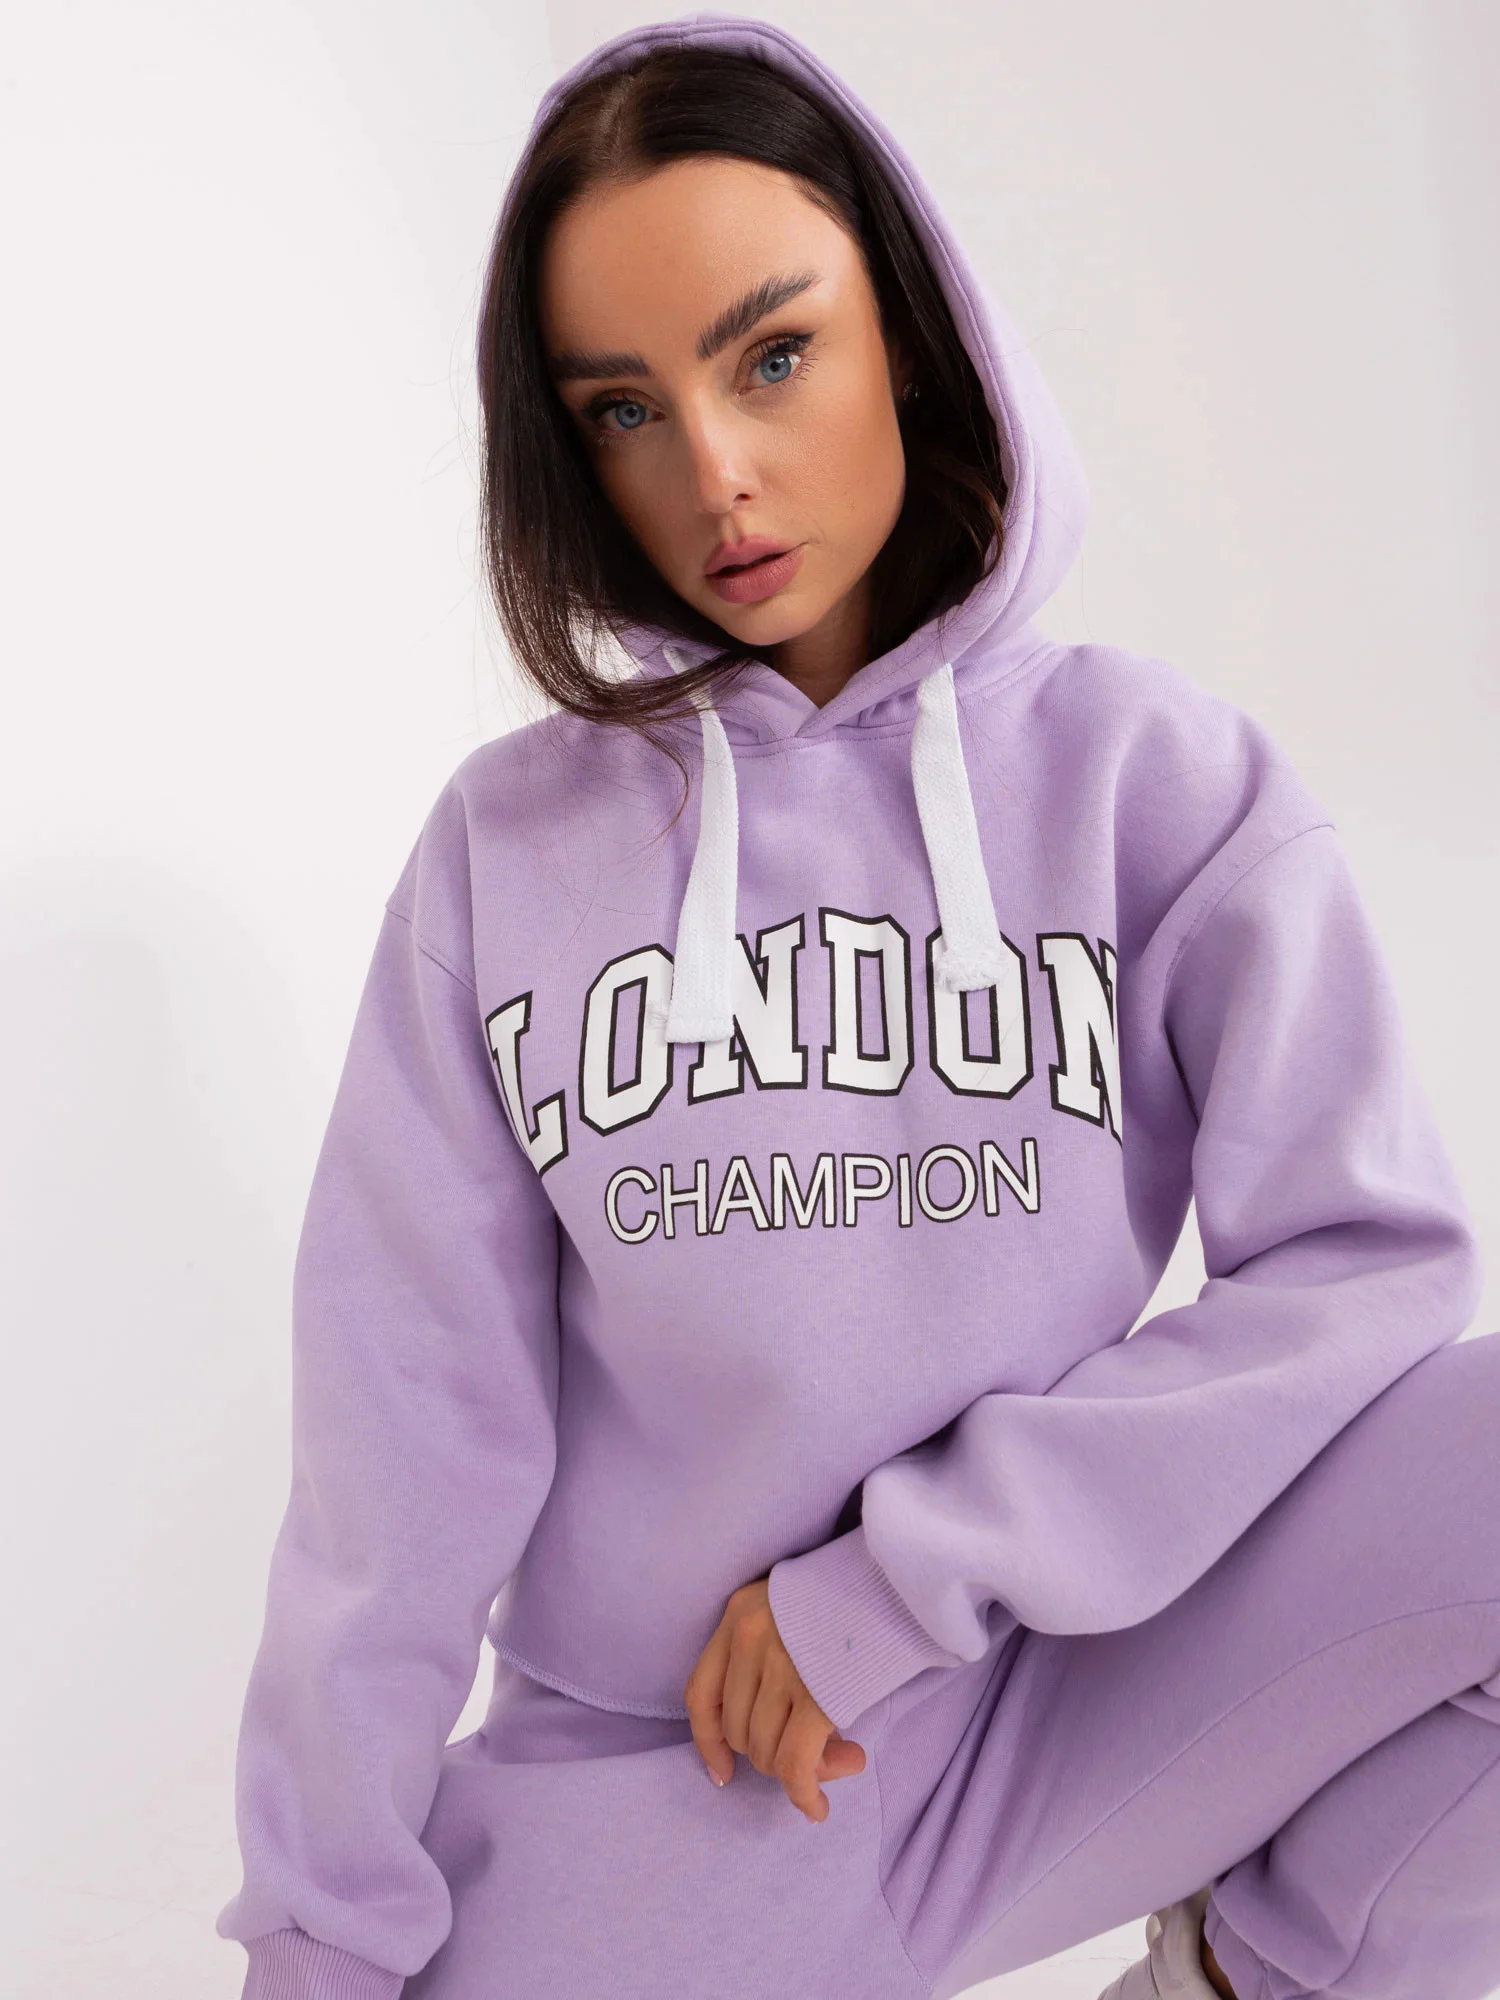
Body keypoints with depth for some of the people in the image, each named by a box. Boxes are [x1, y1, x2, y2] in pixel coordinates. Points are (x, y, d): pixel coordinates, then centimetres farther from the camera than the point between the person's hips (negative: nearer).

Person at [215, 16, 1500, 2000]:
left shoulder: (1150, 768, -3)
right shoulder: (504, 845, -1)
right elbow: (409, 1422, -4)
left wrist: (909, 1573, -14)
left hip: (1069, 1674, -1)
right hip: (643, 1762, 2)